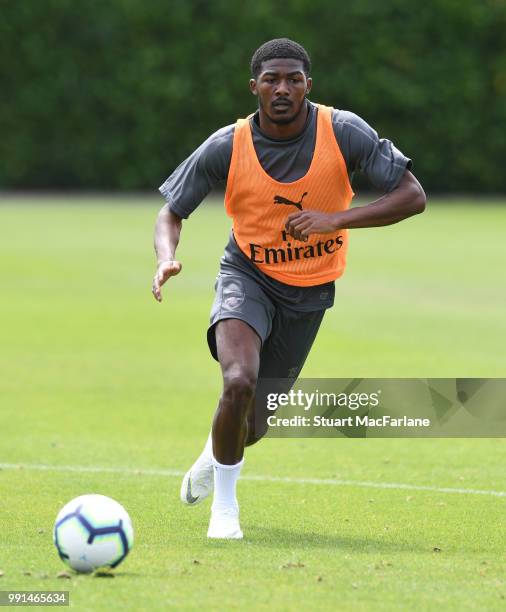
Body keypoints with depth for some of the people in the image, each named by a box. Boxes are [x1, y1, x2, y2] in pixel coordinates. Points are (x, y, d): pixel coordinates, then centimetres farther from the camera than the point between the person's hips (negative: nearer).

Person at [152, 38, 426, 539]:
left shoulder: (343, 132, -16)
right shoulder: (226, 146, -16)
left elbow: (412, 196, -15)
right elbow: (171, 213, -4)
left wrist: (336, 219, -28)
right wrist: (166, 259, -27)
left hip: (309, 291, 2)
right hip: (248, 276, -1)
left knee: (254, 423, 7)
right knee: (240, 383, -29)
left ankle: (217, 453, 47)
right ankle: (224, 506, -7)